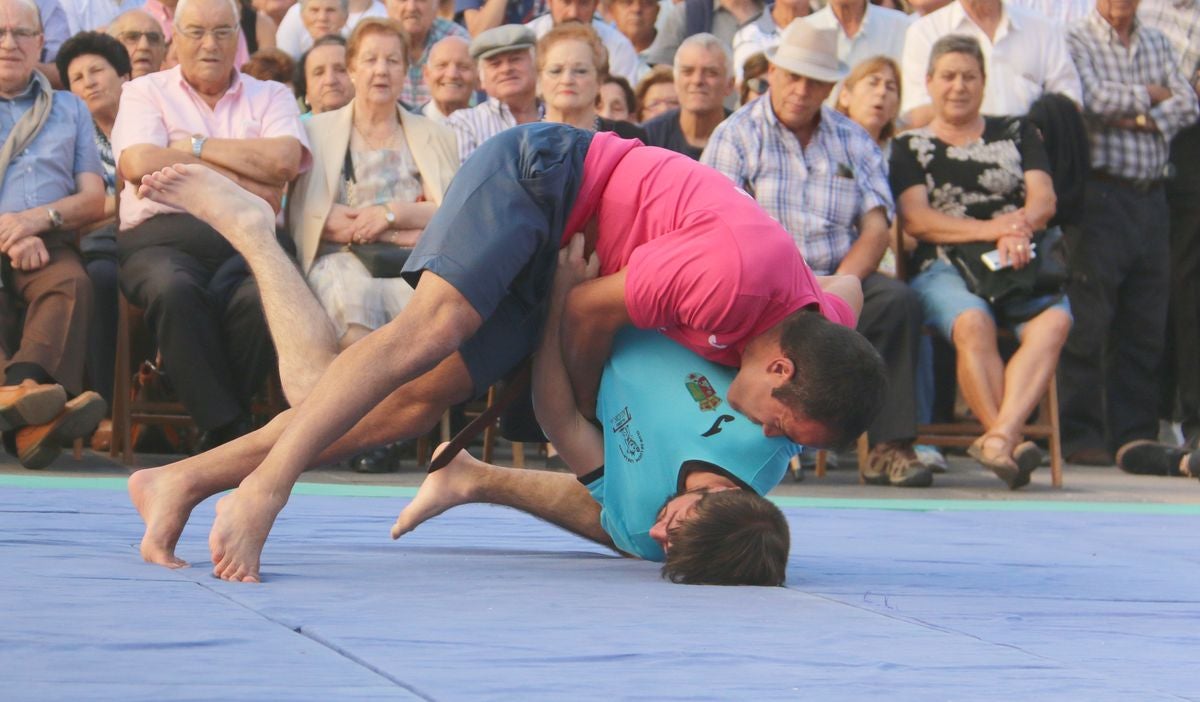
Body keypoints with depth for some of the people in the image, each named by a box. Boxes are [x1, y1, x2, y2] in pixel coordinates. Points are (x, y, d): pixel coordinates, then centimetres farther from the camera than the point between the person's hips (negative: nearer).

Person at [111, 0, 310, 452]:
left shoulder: (270, 97, 22)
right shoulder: (145, 93, 18)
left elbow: (284, 161, 0)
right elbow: (139, 164, -3)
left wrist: (195, 146, 2)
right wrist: (245, 181, 0)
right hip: (163, 239, -1)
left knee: (263, 297, -36)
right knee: (175, 291, -38)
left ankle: (219, 426, -20)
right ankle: (230, 430, -33)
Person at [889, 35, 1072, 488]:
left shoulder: (1016, 133, 23)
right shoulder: (911, 147, 16)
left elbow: (1044, 198, 8)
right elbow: (915, 220, 1)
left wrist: (1018, 230, -17)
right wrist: (991, 229, -14)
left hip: (1020, 264, 1)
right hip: (945, 267, -1)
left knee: (1054, 319, -34)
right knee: (973, 322, -37)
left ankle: (1000, 435, -49)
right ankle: (1011, 441, -41)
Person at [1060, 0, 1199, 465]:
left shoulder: (1157, 44, 18)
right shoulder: (1076, 42, -1)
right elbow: (1093, 99, -15)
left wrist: (1145, 119, -10)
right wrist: (1149, 95, -1)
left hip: (1152, 197, 6)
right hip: (1101, 193, -6)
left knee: (1146, 324, 5)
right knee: (1089, 321, -7)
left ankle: (1136, 434, 10)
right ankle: (1080, 435, -4)